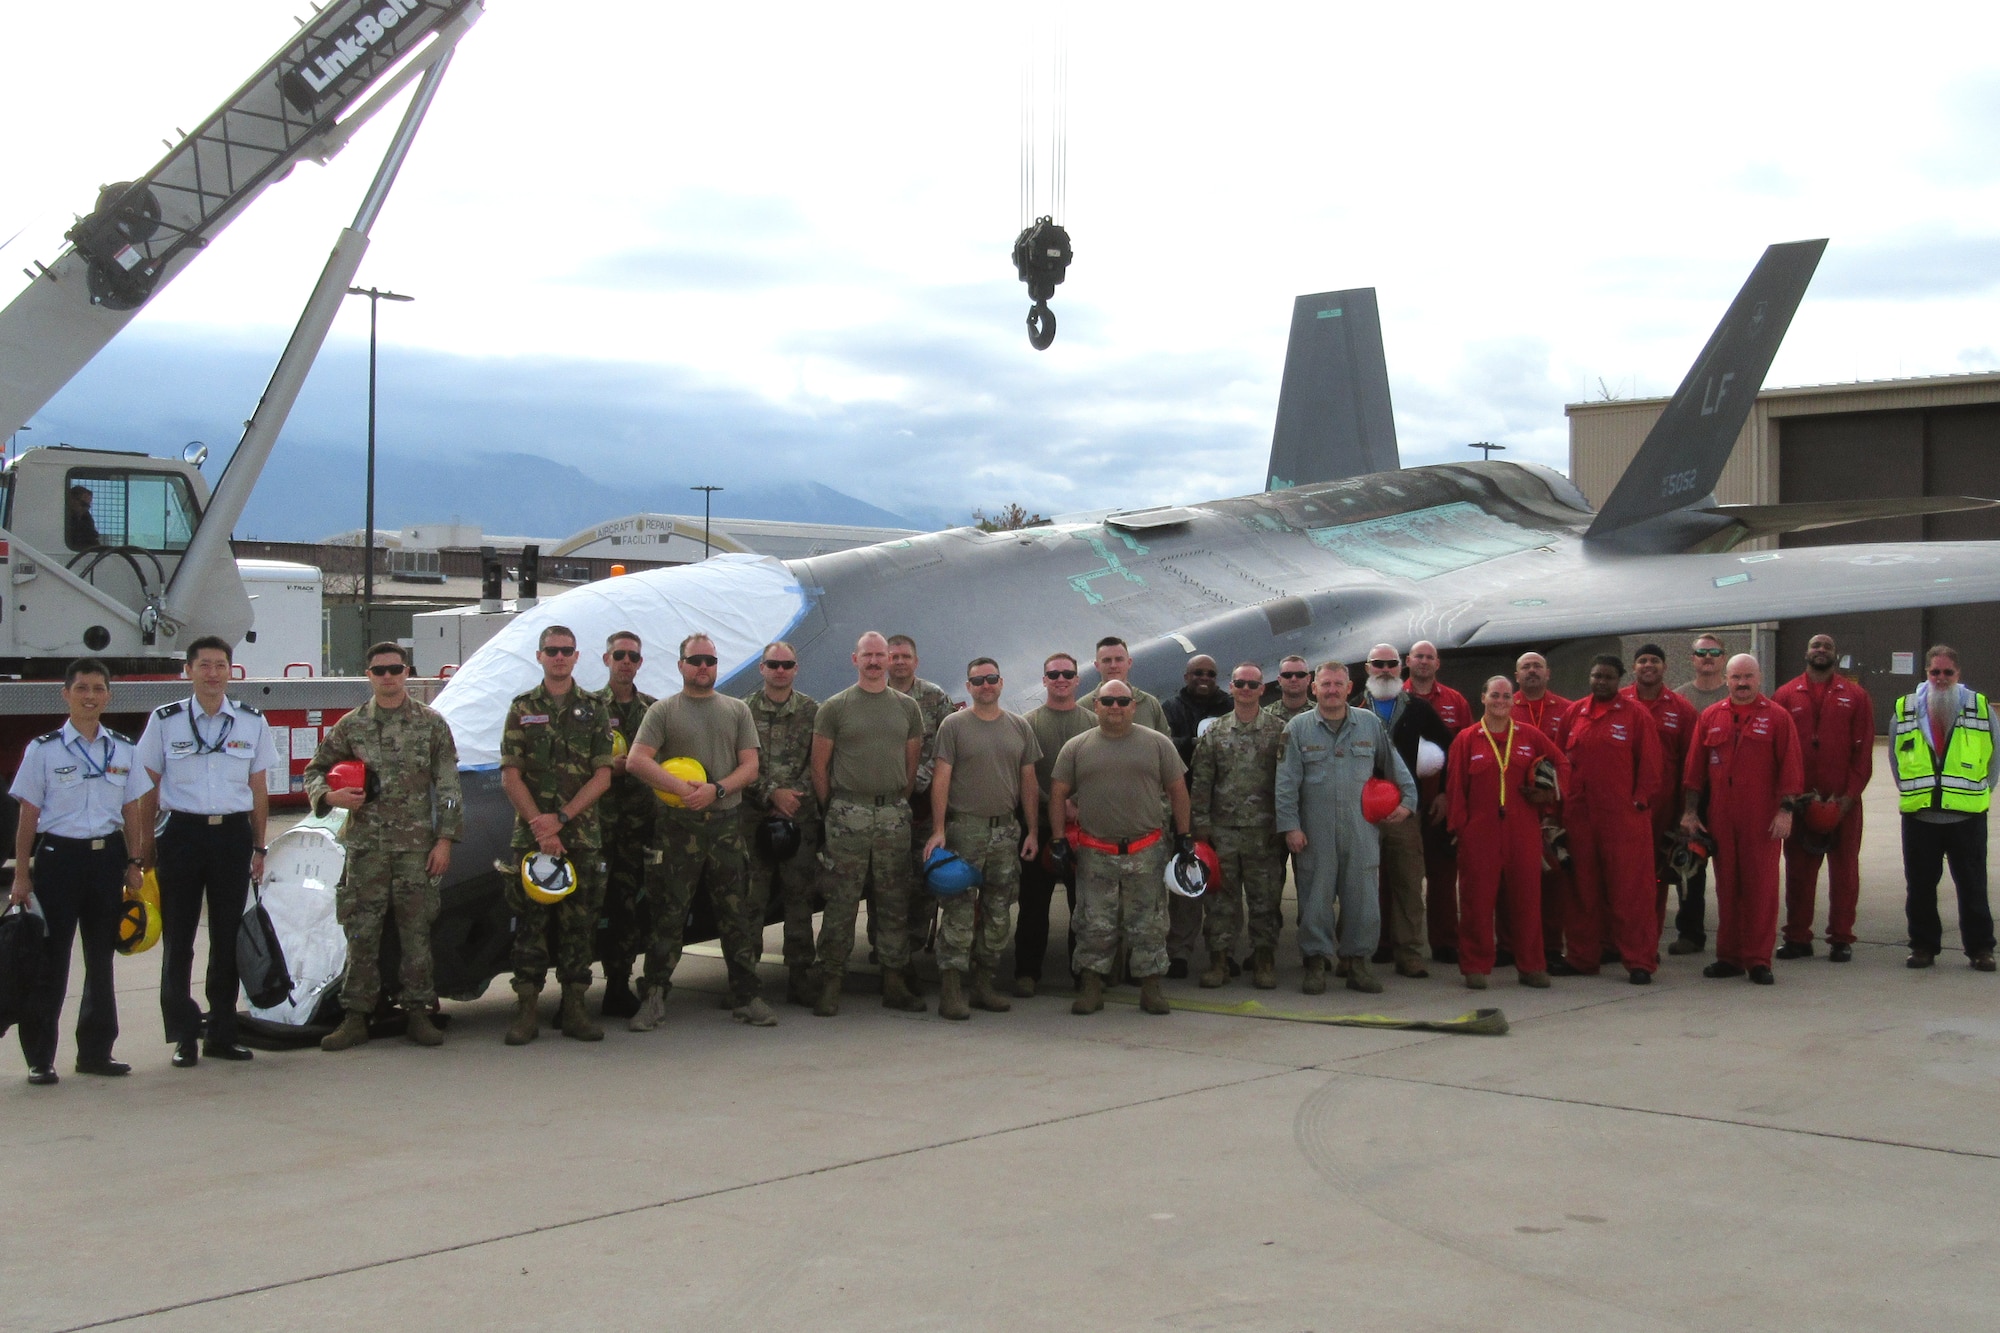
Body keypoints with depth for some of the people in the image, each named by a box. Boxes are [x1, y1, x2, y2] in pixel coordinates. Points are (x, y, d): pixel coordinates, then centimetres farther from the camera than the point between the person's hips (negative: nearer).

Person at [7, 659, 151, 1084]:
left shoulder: (123, 750, 8)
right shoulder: (44, 750, -1)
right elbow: (28, 817, -1)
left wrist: (134, 864, 5)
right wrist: (21, 876, -4)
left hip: (108, 857, 3)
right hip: (59, 855, -3)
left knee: (101, 957, 9)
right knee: (50, 961, -1)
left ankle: (96, 1050, 18)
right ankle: (39, 1057, 7)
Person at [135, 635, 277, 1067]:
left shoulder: (252, 723, 7)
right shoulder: (165, 721, 3)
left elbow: (259, 789, 11)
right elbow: (149, 789, 5)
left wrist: (258, 848, 7)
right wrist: (145, 847, 1)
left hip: (232, 834, 1)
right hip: (181, 833, -1)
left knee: (228, 938, 6)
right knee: (178, 939, 0)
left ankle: (222, 1032, 14)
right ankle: (184, 1035, 7)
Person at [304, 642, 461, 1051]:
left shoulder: (431, 724, 6)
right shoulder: (350, 726, 8)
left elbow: (447, 787, 4)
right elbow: (315, 771, 15)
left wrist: (445, 839, -3)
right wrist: (329, 796, -7)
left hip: (416, 845, -1)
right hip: (365, 845, 1)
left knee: (416, 931, 2)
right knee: (361, 933, 1)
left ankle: (419, 1013, 9)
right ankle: (356, 1017, 6)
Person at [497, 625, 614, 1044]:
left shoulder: (594, 710, 8)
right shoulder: (522, 709, 8)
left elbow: (602, 777, 1)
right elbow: (510, 776, 1)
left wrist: (561, 817, -11)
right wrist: (539, 826, -10)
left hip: (582, 835, 1)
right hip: (530, 833, -1)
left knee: (579, 921, 3)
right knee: (530, 919, -1)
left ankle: (575, 1008, 9)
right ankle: (526, 1012, 2)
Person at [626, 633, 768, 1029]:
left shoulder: (737, 710, 12)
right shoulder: (662, 711, 6)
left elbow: (750, 766, 5)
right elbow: (637, 761, -6)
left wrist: (716, 789, -13)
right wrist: (682, 788, -18)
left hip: (727, 824, 2)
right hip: (677, 827, -2)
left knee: (738, 915, 3)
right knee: (668, 915, -1)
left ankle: (746, 997, 9)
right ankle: (653, 999, 5)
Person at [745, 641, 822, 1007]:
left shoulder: (812, 711, 9)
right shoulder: (745, 710, 5)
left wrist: (795, 794, -8)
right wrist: (772, 794, -10)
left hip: (800, 816, 1)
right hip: (754, 815, -1)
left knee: (799, 898, 3)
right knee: (751, 898, -2)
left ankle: (799, 979, 9)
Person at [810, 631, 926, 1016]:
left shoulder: (907, 707, 11)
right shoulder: (834, 708, 2)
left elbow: (912, 764, 15)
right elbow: (819, 767, 4)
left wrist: (900, 804, 10)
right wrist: (832, 809, 3)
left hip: (894, 817, 3)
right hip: (848, 816, -3)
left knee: (895, 902, 6)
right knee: (841, 902, -3)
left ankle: (894, 982, 13)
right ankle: (831, 984, 2)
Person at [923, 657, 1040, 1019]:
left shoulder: (1020, 727, 11)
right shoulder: (954, 725, 0)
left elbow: (1028, 781, 13)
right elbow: (941, 779, -5)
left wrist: (1032, 831, 7)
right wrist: (938, 830, -13)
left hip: (1007, 830, 4)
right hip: (964, 827, -4)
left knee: (999, 914, 8)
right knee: (959, 910, -8)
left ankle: (984, 984, 17)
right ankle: (951, 989, -7)